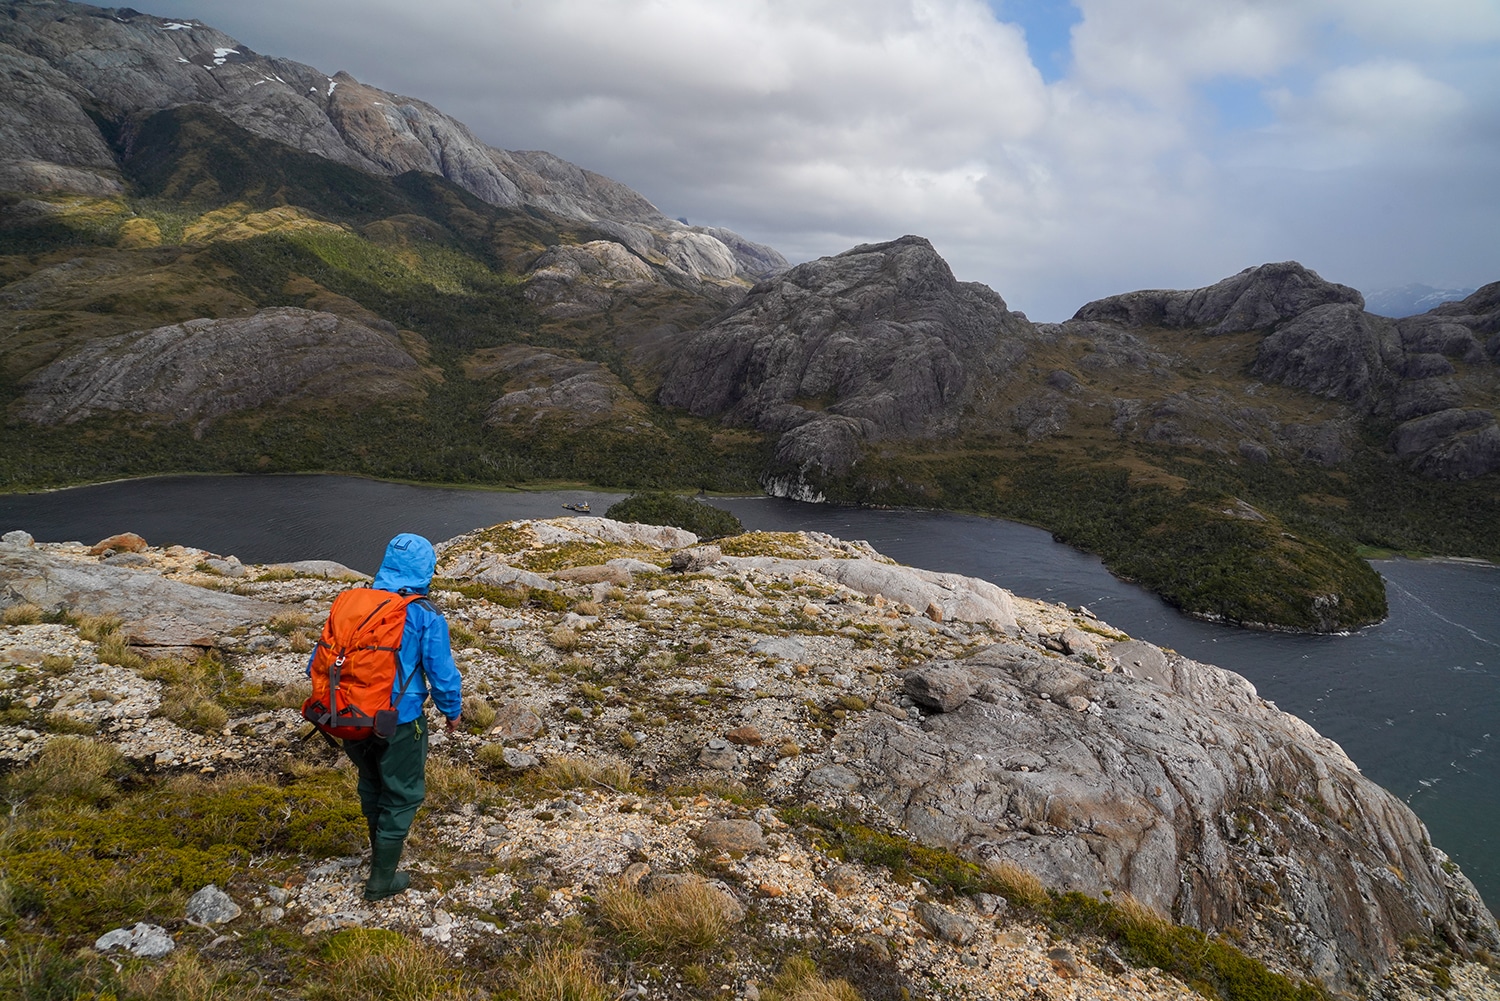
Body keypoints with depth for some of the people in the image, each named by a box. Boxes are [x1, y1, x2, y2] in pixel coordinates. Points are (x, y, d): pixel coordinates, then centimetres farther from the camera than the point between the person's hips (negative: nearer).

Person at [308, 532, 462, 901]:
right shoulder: (425, 617, -15)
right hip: (399, 723, -5)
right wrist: (452, 711, 6)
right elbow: (442, 673, -12)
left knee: (372, 784, 27)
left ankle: (382, 848, 49)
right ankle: (382, 880, 21)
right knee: (402, 795, 13)